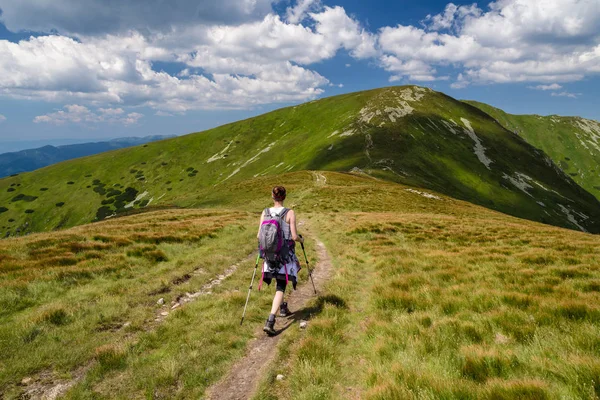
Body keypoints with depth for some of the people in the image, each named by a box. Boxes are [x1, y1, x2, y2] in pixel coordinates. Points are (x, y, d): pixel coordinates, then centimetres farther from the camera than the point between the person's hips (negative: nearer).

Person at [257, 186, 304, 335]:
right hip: (286, 253, -4)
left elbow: (259, 236, -1)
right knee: (281, 287, 0)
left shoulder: (265, 212, -3)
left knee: (280, 282, 26)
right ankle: (270, 321, -12)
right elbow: (294, 236, -14)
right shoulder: (290, 213, -12)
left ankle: (283, 308, 41)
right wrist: (301, 239, 9)